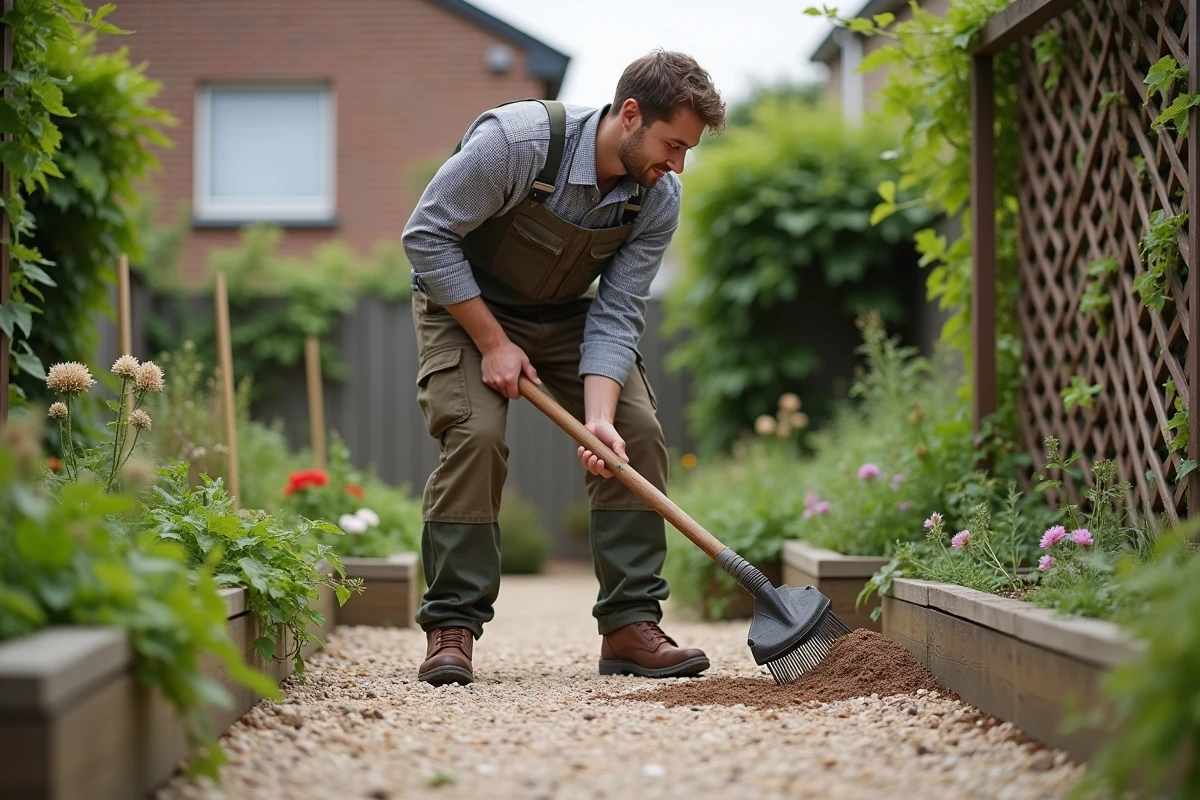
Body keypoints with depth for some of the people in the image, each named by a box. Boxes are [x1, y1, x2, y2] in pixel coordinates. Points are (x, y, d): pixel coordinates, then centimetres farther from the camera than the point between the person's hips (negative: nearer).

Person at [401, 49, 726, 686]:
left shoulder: (659, 198, -18)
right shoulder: (516, 139, -33)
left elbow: (616, 316, -17)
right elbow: (426, 235, -25)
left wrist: (599, 416, -32)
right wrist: (493, 342, -23)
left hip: (568, 317, 5)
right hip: (466, 303, -4)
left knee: (638, 433, -11)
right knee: (474, 436, -25)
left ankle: (630, 624, -5)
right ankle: (451, 627, -14)